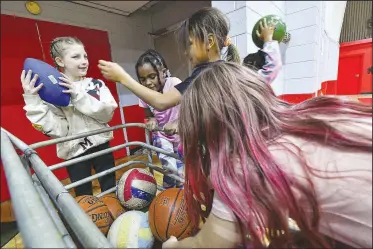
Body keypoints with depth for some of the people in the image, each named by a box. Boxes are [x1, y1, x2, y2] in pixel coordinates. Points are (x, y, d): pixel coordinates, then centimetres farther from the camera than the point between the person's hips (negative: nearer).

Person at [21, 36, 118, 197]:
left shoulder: (97, 84, 0)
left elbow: (107, 114, -13)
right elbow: (57, 130, -14)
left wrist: (78, 95, -22)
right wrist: (32, 100, -21)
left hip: (101, 145, 2)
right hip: (74, 152, -1)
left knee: (111, 190, 16)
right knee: (84, 197, 15)